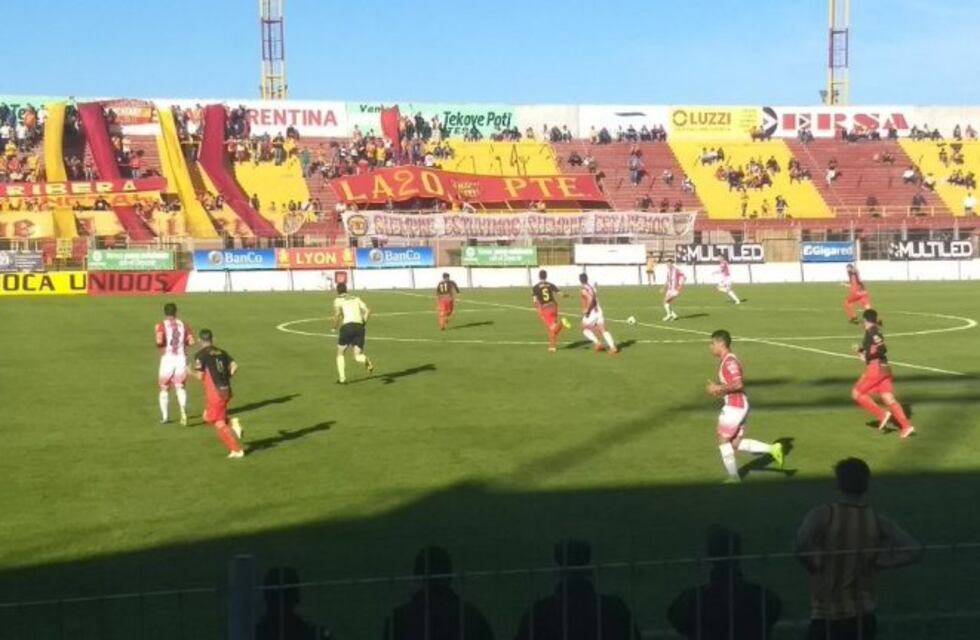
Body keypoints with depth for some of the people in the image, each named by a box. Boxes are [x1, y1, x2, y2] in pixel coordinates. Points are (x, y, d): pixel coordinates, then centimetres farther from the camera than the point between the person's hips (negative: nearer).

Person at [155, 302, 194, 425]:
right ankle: (183, 409, -18)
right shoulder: (183, 325, 5)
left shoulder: (161, 325, -5)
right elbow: (191, 341, -1)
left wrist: (158, 345, 2)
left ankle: (164, 416, 16)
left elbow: (159, 341, -20)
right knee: (180, 387, 7)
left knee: (164, 388, 13)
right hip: (181, 358, 2)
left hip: (167, 359, -2)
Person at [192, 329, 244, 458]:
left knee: (219, 424, 2)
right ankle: (232, 423, 1)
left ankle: (236, 450, 0)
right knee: (209, 417, 24)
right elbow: (234, 366, 0)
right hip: (226, 390, 6)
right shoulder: (222, 352, 10)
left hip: (215, 392, -6)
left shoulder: (201, 355, -6)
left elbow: (200, 376, -10)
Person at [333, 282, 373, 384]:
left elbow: (337, 314, -10)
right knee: (357, 356, 4)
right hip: (359, 327, 3)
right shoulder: (356, 298, 23)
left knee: (340, 354, 18)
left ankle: (342, 378, 8)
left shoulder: (338, 300, 8)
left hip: (347, 327, -3)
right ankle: (367, 361, -32)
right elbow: (368, 311, 10)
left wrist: (334, 327, 6)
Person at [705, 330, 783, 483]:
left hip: (734, 407, -10)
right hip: (739, 405, 10)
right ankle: (773, 449, 8)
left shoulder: (729, 361, -17)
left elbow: (738, 384, -28)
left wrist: (719, 388, -20)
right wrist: (718, 389, 11)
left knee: (723, 439, 2)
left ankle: (733, 476, 9)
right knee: (736, 444, 11)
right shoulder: (727, 361, 15)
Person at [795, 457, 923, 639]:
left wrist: (816, 566, -10)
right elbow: (914, 550, -8)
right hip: (862, 617, 4)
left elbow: (801, 546, -30)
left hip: (826, 617, -4)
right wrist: (877, 562, -3)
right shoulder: (879, 522, -2)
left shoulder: (823, 515, -13)